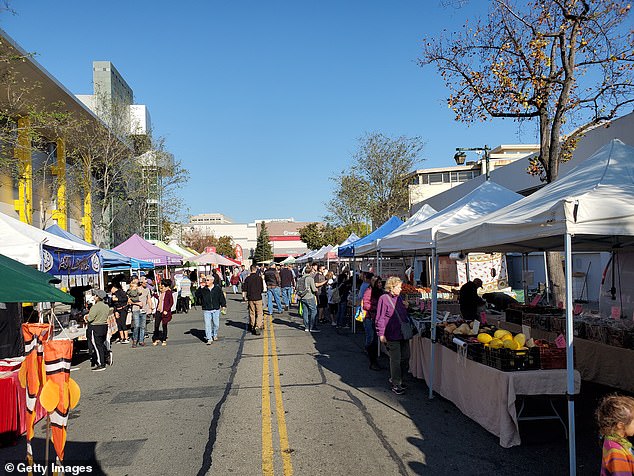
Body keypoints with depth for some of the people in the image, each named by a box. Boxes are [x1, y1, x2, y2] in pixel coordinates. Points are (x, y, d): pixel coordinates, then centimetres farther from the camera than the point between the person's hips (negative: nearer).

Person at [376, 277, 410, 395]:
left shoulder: (399, 298, 13)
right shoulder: (384, 298, -10)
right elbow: (380, 318, -13)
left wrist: (406, 307, 8)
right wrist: (381, 334, -16)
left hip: (403, 334, 8)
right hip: (392, 335, -8)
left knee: (405, 357, 12)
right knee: (396, 359, -1)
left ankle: (394, 378, 29)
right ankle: (396, 384, 12)